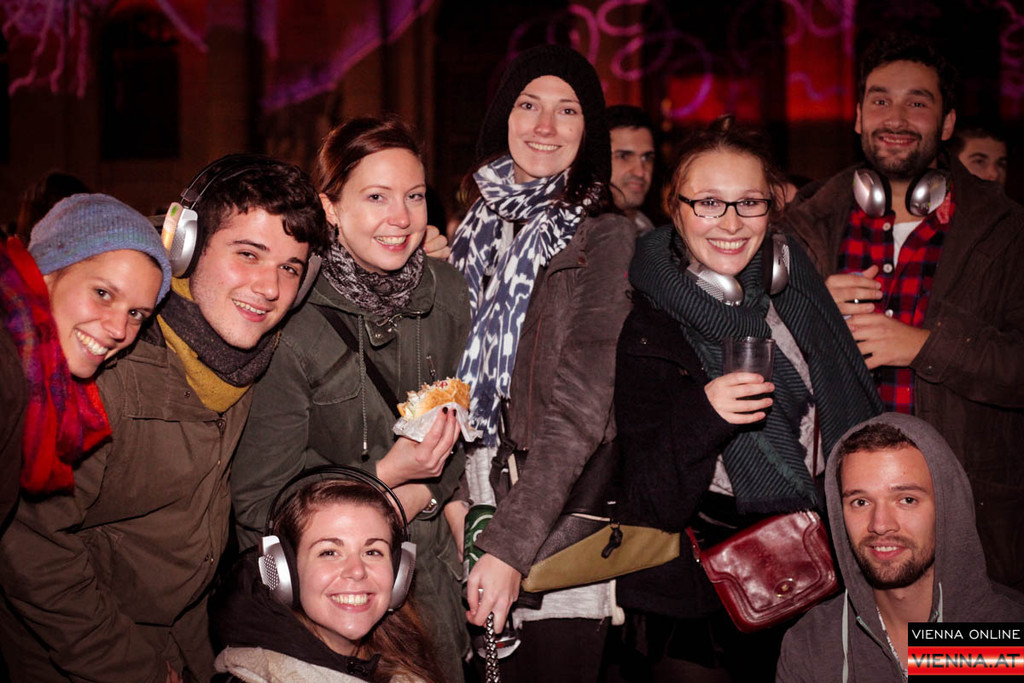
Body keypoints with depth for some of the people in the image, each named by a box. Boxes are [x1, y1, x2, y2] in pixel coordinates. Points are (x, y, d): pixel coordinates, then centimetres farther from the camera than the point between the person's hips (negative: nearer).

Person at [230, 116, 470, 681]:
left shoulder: (447, 291, -5)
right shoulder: (290, 322, -21)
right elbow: (257, 504, -16)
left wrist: (423, 490, -11)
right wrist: (384, 476, -24)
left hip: (427, 579, 5)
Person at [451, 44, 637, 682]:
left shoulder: (605, 236, -7)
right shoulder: (478, 226, 10)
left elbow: (579, 410, -16)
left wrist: (511, 546, -22)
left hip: (558, 524, -4)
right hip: (471, 508, 5)